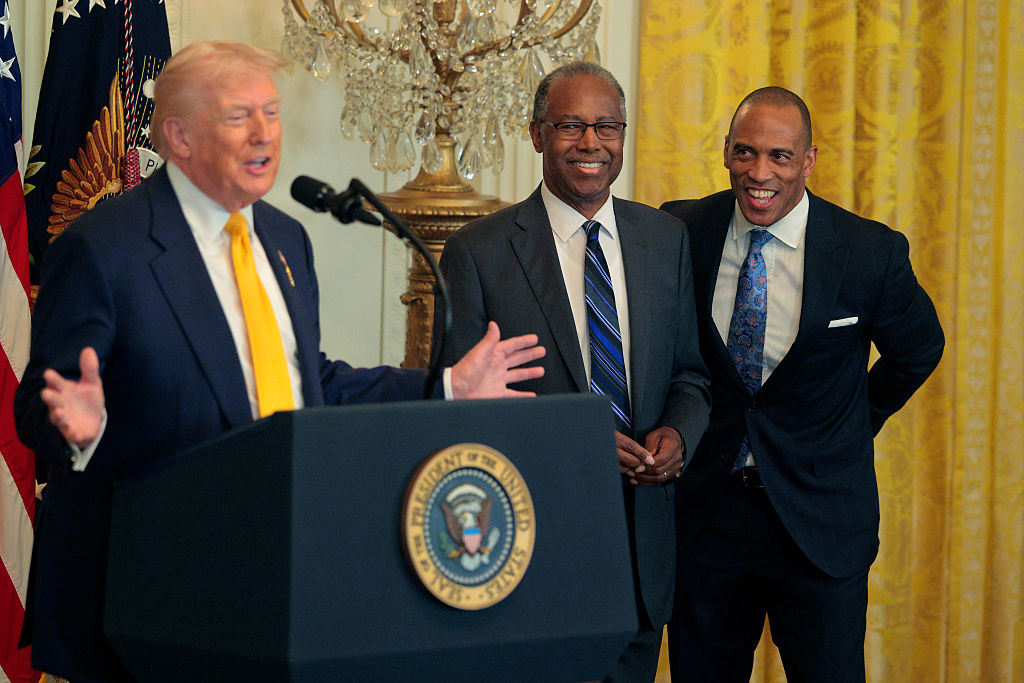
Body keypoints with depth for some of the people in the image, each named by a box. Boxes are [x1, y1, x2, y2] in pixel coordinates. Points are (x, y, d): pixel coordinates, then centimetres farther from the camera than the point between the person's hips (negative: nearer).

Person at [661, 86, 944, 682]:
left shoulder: (872, 252, -10)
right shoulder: (682, 232, -4)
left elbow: (918, 350, 9)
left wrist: (855, 424, 10)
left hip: (821, 521, -2)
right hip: (706, 508, 2)